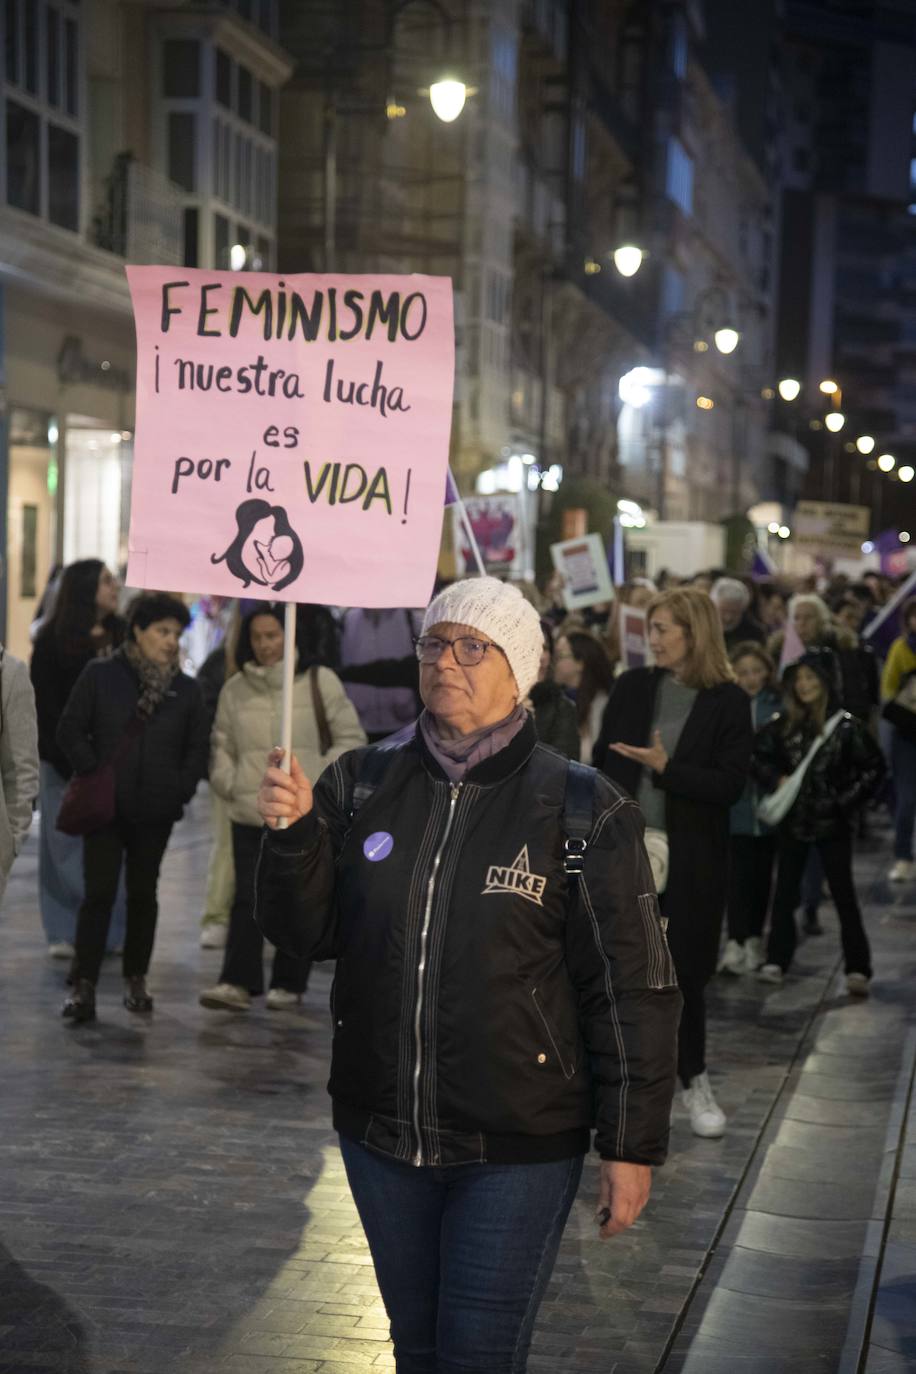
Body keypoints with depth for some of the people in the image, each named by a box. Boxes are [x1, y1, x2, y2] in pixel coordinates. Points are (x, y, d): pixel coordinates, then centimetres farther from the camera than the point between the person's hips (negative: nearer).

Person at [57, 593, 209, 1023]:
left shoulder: (186, 689, 5)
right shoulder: (100, 675, -3)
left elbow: (197, 747, 11)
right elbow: (71, 730, -1)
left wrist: (182, 788, -1)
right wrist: (92, 774, -9)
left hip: (156, 811, 3)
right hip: (105, 806, -3)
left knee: (143, 893, 11)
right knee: (99, 892, -5)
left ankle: (136, 979, 21)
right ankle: (84, 984, -3)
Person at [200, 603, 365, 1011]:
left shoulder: (320, 682, -2)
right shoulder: (235, 689, 8)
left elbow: (350, 739, 1)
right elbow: (221, 745, 17)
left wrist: (318, 780, -8)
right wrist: (229, 782, 1)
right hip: (250, 813, 2)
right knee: (247, 900, -1)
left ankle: (288, 983, 15)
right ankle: (239, 982, 1)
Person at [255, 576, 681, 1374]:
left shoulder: (583, 811, -10)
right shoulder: (364, 783, 0)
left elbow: (633, 991, -8)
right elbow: (308, 933, 1)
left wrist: (632, 1147, -8)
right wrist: (295, 833, -16)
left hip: (517, 1149, -4)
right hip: (381, 1131, 4)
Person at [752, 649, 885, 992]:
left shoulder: (846, 725, -9)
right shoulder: (784, 723, -1)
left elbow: (874, 767, -5)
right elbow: (758, 754, 9)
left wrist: (846, 799, -9)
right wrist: (775, 780, -7)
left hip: (832, 822, -3)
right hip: (792, 820, 3)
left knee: (844, 894, 1)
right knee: (785, 891, 11)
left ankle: (858, 969, 3)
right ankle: (776, 960, 19)